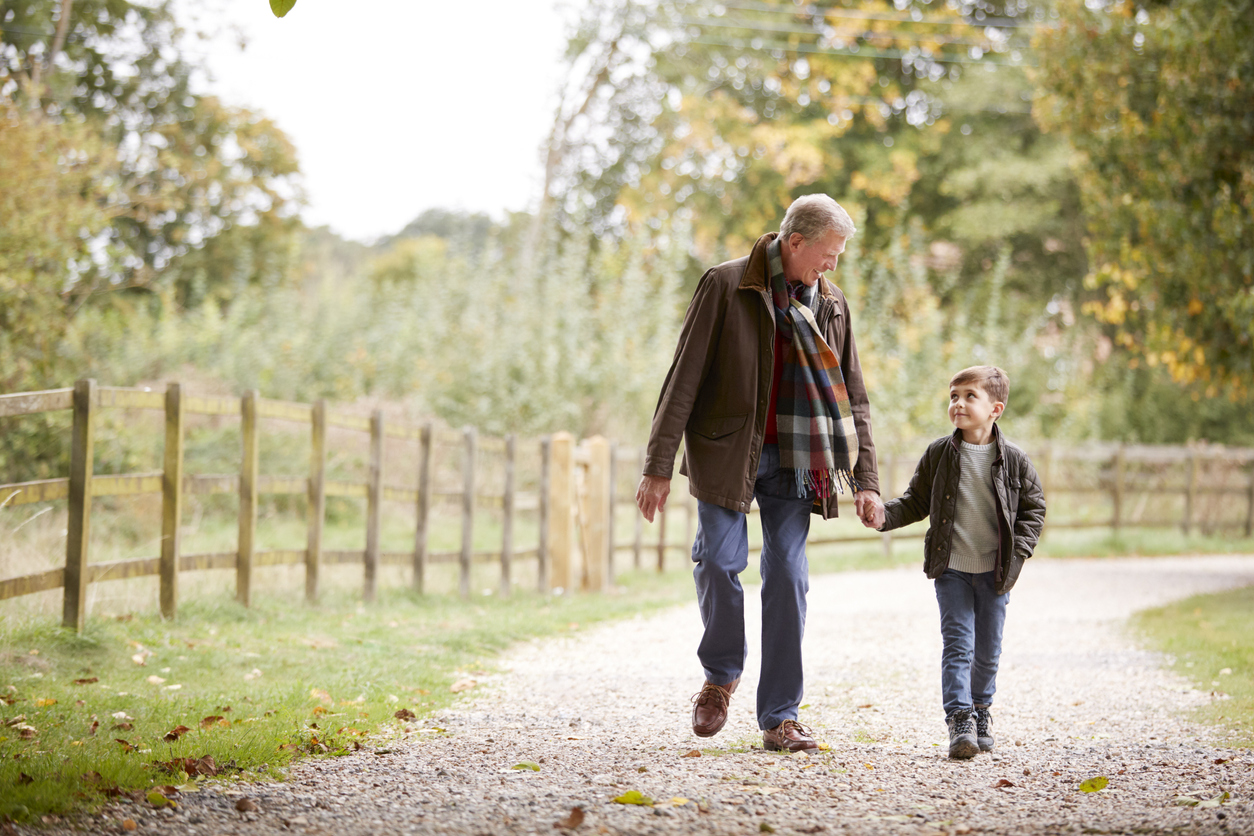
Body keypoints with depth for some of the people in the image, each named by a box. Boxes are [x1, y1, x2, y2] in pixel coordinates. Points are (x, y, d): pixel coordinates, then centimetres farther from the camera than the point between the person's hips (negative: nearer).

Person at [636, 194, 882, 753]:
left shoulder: (831, 305, 10)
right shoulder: (726, 287, -4)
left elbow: (853, 397, 15)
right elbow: (684, 378, -5)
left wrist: (865, 479, 7)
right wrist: (658, 466, -10)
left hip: (792, 459, 3)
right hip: (725, 450, -3)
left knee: (788, 575, -3)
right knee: (720, 559, -14)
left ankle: (779, 717, 4)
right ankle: (722, 674, 14)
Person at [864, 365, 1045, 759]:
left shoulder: (1014, 460, -4)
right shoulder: (938, 455, -2)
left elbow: (1034, 507, 5)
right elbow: (917, 501, 6)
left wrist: (1018, 549, -6)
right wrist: (886, 515, -10)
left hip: (995, 571, 1)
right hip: (952, 567, 0)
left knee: (988, 648, 11)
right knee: (958, 643, -8)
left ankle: (981, 708, 32)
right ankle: (960, 719, -9)